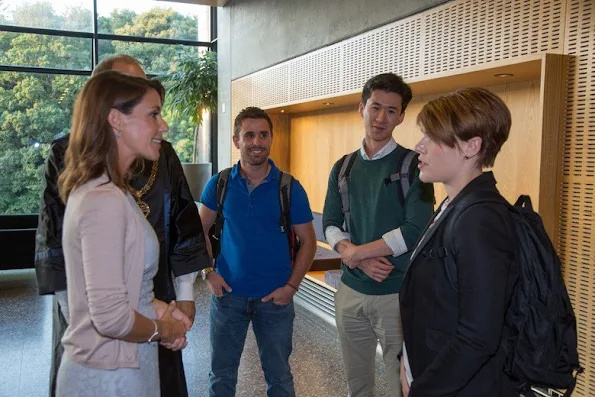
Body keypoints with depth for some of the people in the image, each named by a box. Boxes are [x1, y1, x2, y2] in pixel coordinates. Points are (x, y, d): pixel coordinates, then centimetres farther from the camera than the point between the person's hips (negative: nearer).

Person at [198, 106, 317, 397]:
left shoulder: (290, 188, -7)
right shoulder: (219, 184, -3)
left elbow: (308, 241, -2)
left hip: (275, 297, -1)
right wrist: (208, 272, -5)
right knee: (221, 373, 15)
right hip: (228, 294, 1)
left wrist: (291, 286, -10)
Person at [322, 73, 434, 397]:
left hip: (398, 293, -4)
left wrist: (355, 252, -13)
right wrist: (361, 260, -14)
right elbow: (330, 224, 4)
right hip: (350, 289, 5)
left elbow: (416, 230, -17)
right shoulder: (343, 168, 7)